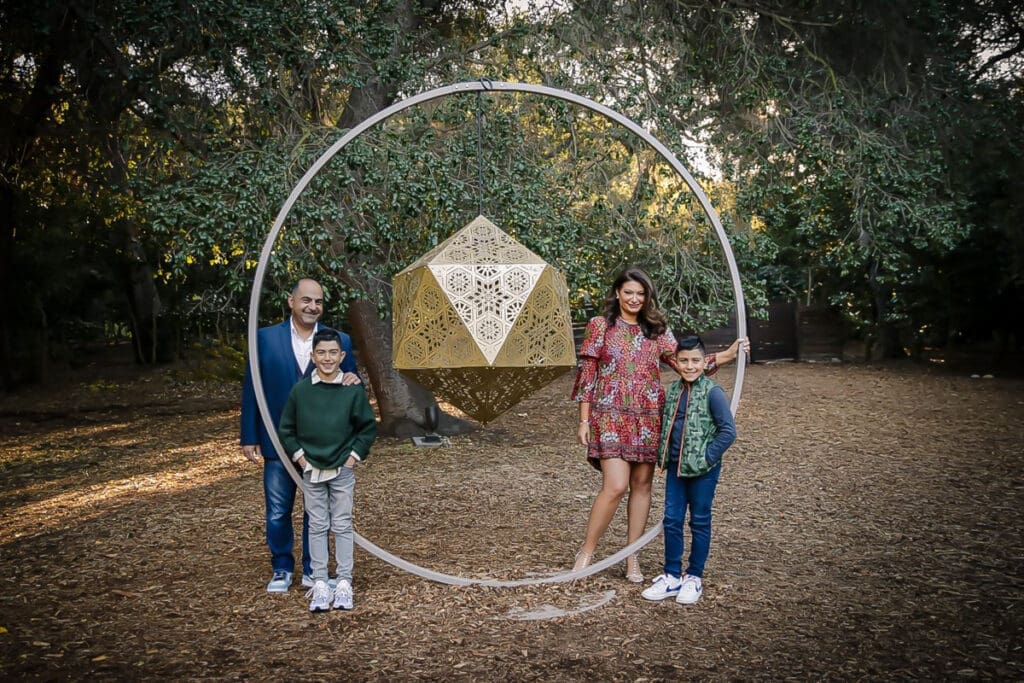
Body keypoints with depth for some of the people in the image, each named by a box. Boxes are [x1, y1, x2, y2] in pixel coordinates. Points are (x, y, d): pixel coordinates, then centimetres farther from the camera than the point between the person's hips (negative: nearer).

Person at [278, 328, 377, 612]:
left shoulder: (353, 390, -6)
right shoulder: (300, 390, -4)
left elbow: (368, 426, 4)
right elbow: (286, 429, 6)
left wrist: (356, 454, -3)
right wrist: (298, 455, -2)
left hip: (342, 471, -1)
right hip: (311, 470, 1)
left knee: (342, 526, 5)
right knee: (317, 527, 6)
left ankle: (344, 583, 12)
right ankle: (320, 584, 11)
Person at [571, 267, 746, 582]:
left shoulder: (656, 331, 10)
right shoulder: (600, 326, 2)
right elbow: (587, 375, 1)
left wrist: (728, 354, -2)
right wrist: (584, 420, -2)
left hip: (647, 418, 4)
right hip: (611, 416, -3)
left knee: (642, 485, 6)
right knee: (615, 486, -13)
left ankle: (632, 557, 19)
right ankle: (586, 551, 4)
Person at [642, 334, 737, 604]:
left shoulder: (712, 392, -13)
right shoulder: (673, 390, 6)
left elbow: (728, 431, -14)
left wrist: (707, 457, -16)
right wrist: (662, 458, 9)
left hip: (702, 470, -6)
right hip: (676, 467, 6)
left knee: (700, 522, 8)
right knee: (672, 520, 8)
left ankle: (694, 577, 20)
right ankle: (672, 576, 20)